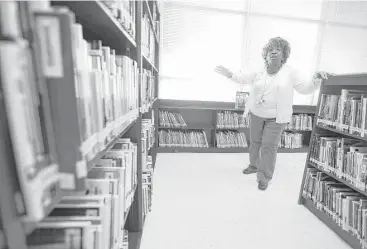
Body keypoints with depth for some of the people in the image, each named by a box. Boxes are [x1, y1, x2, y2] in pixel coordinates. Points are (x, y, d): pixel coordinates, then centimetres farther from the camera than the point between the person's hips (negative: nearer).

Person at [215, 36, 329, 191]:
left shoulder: (289, 73, -2)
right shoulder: (259, 71, 3)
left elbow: (305, 88, -2)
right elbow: (243, 78, 13)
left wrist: (315, 79, -20)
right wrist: (230, 74, 3)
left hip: (276, 118, -3)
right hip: (256, 114, 4)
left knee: (269, 147, -2)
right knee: (254, 142, 16)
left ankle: (264, 178, 13)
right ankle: (254, 165, 40)